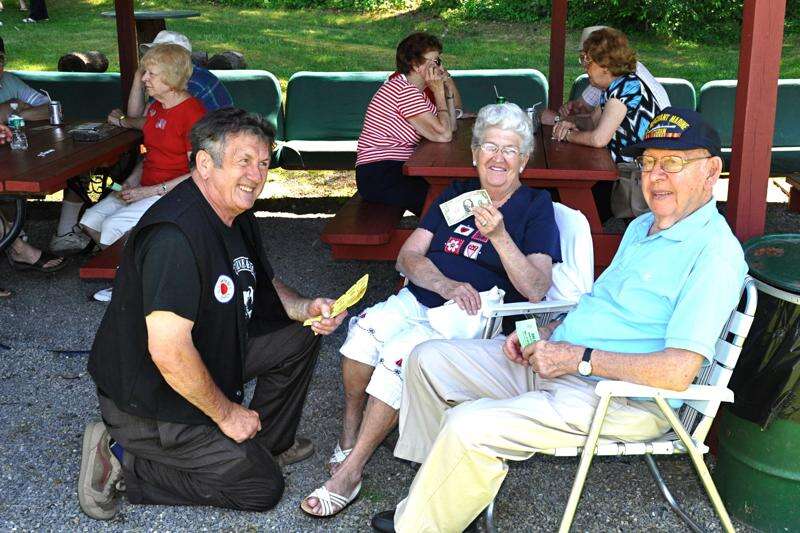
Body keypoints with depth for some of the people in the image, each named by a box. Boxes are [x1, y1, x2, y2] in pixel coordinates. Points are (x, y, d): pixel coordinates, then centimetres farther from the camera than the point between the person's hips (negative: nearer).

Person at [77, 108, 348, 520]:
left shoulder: (238, 217, 2)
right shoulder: (177, 234, -30)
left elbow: (265, 285, 18)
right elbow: (169, 352, -34)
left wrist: (307, 308, -4)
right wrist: (226, 413, -20)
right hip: (148, 398, -9)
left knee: (301, 336, 5)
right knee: (262, 487, -3)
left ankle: (269, 443, 21)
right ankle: (122, 461, 1)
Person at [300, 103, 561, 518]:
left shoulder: (535, 208, 3)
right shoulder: (456, 195, 17)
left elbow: (536, 290, -10)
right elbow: (407, 257, 7)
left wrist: (500, 236, -23)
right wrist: (447, 286, -13)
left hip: (472, 317, -4)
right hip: (417, 299, 4)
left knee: (400, 354, -31)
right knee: (363, 331, -28)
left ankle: (350, 470, -20)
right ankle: (350, 430, -7)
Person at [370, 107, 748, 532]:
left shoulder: (714, 251, -17)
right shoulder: (642, 226, 14)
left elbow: (678, 372, -26)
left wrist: (578, 357, -20)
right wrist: (543, 335, 5)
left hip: (622, 400, -10)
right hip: (553, 362, 10)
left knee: (468, 426, -27)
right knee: (428, 359, 7)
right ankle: (435, 493, 17)